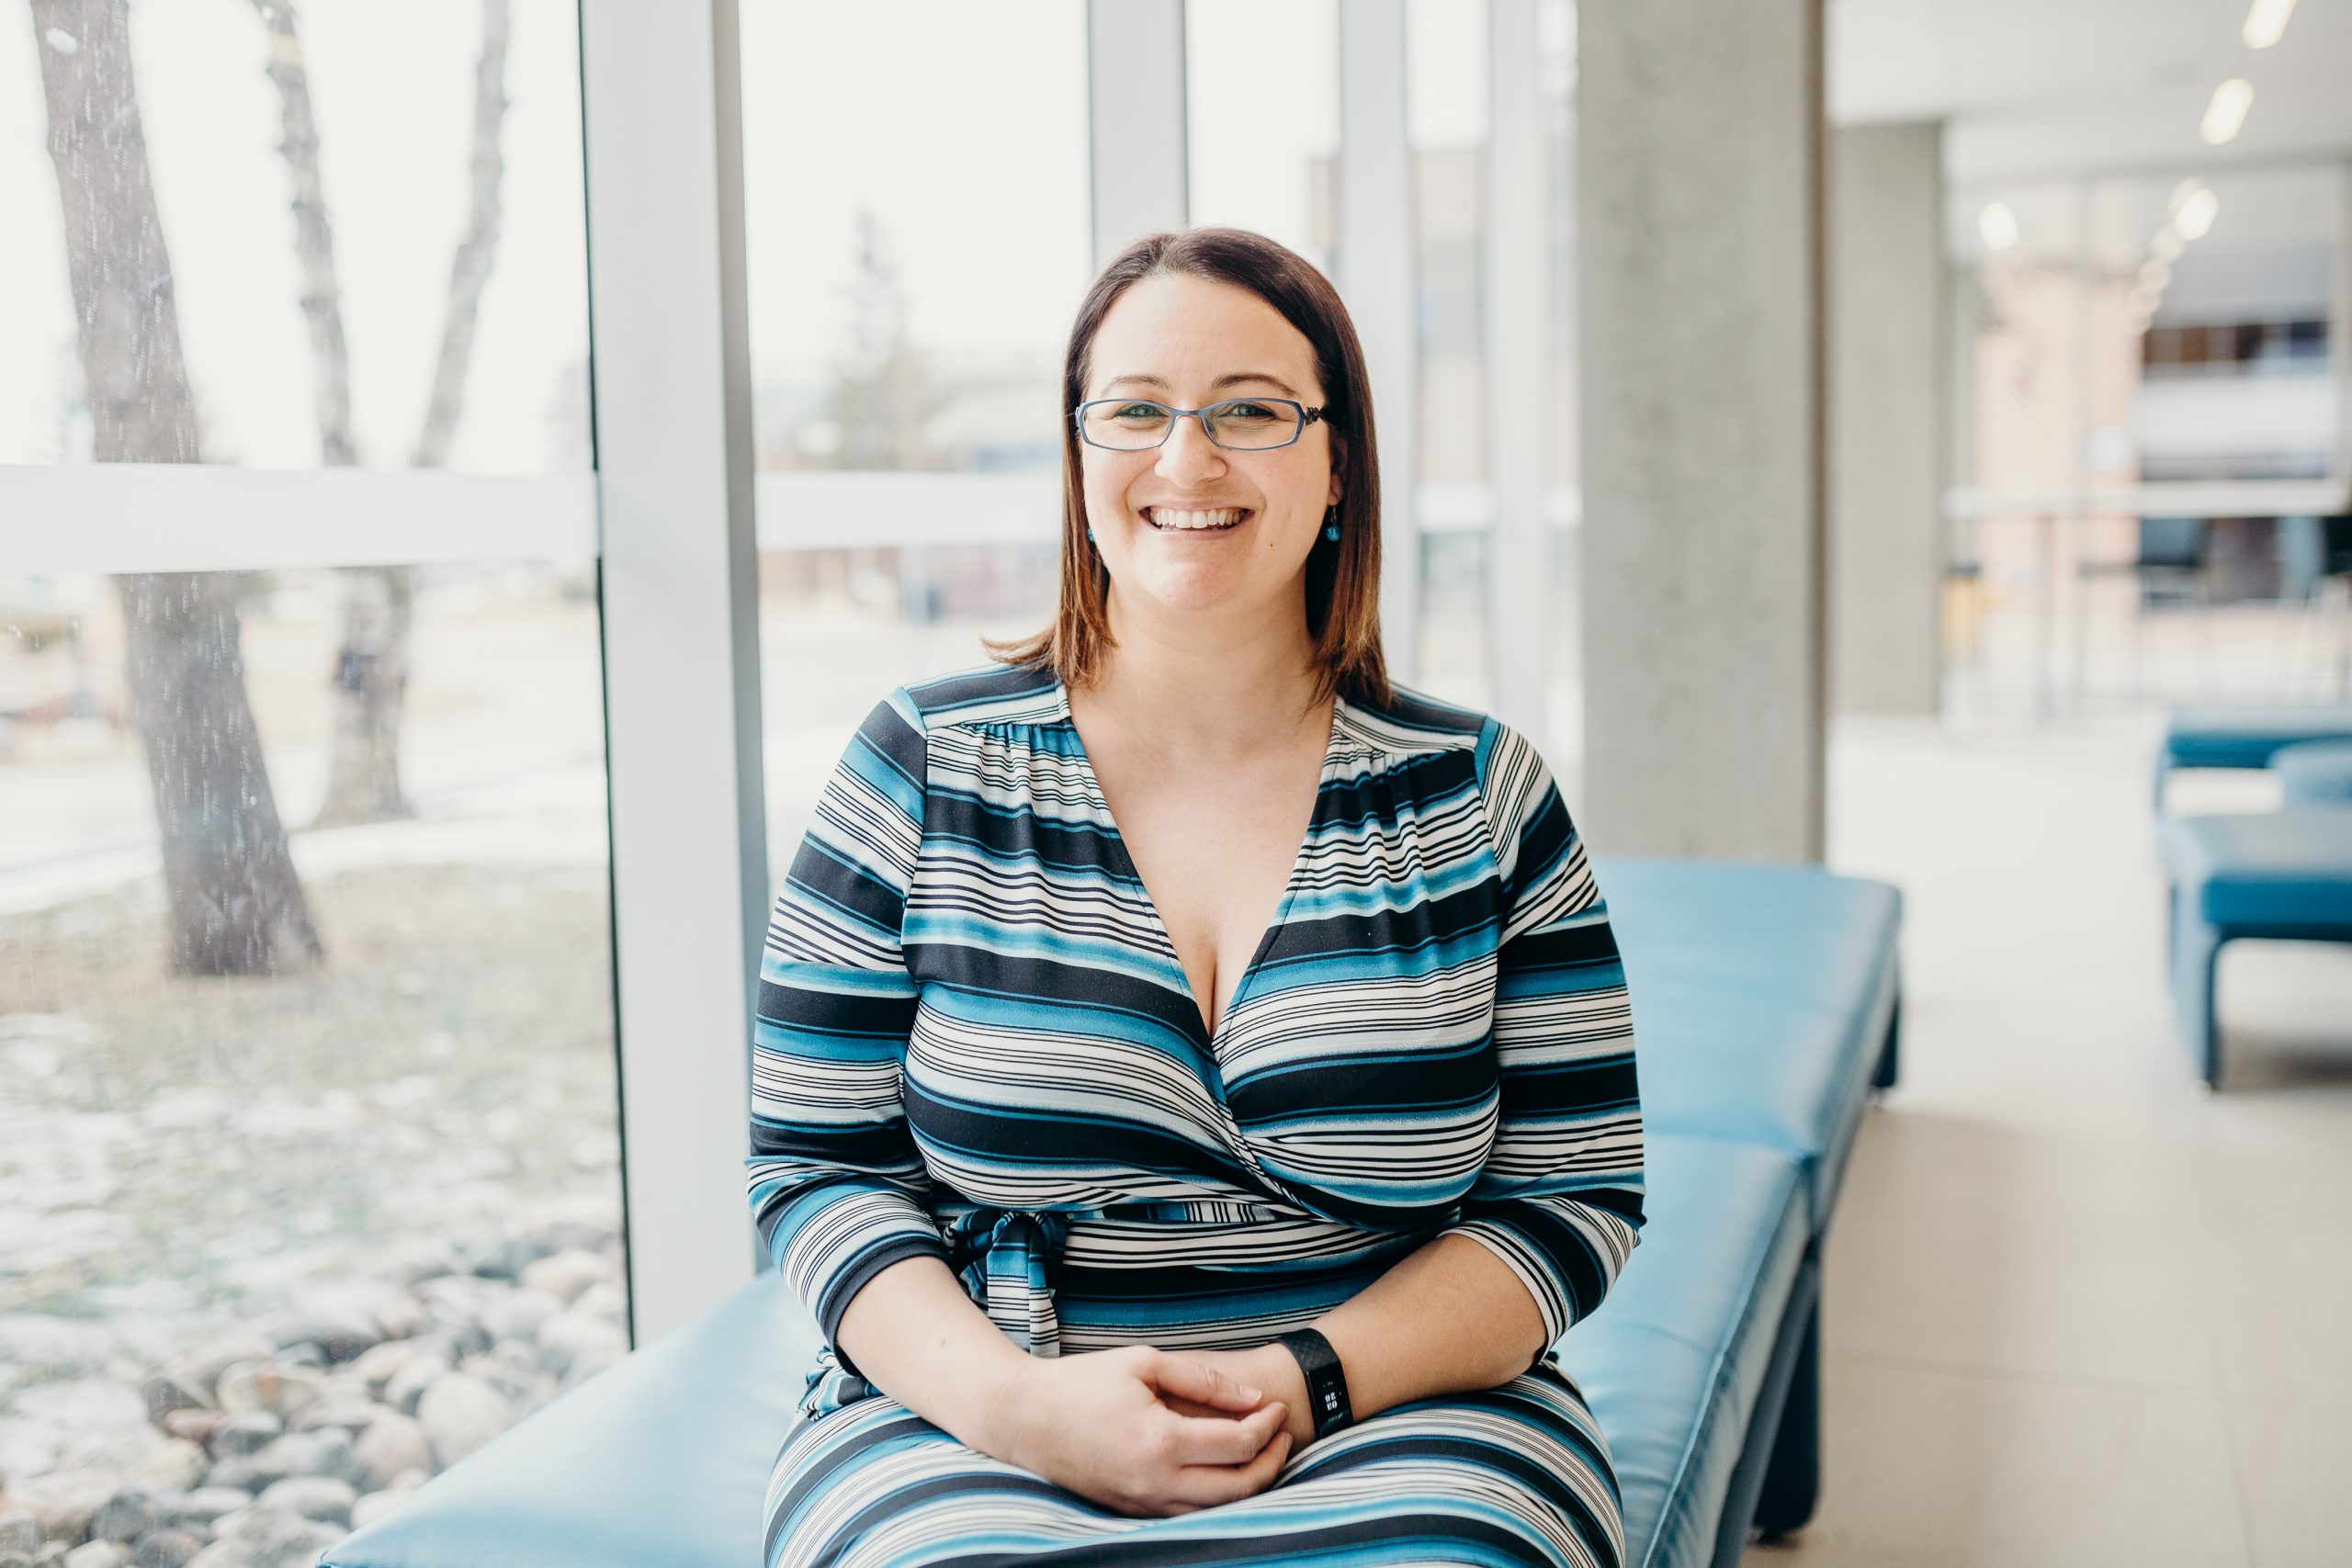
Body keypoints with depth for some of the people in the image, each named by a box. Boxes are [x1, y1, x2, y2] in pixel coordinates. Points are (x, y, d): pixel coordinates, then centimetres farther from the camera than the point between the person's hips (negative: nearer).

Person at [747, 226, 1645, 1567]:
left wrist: (1309, 1380, -13)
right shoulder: (925, 767, 1)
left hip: (1393, 1418, 1)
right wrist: (1014, 1399, -15)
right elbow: (818, 1165, 2)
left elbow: (1574, 1197, 3)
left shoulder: (1480, 795, 2)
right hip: (977, 1419, 0)